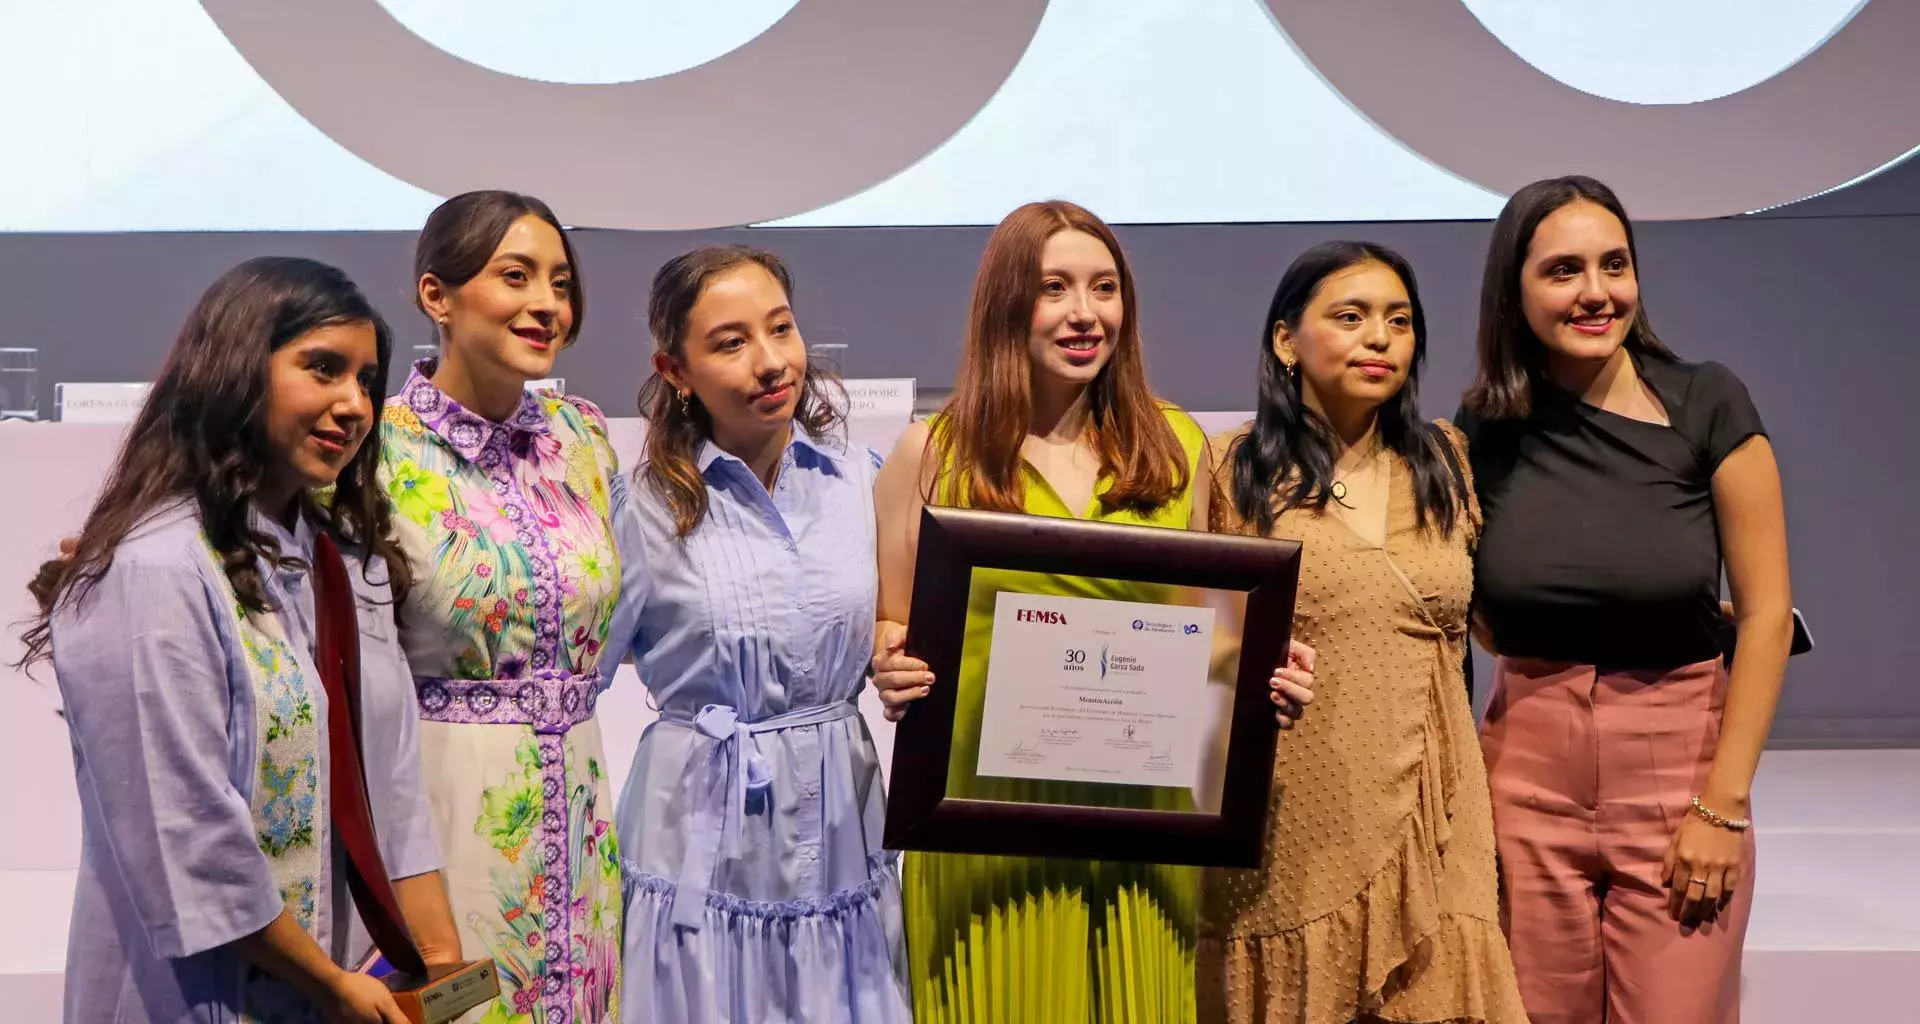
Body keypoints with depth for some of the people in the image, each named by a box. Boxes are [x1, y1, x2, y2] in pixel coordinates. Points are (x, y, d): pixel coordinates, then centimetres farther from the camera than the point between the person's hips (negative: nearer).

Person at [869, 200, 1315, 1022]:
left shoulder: (1178, 447, 8)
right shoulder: (931, 453, 1)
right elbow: (884, 627, 5)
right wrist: (892, 665, -17)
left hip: (1142, 813, 2)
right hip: (985, 815, -2)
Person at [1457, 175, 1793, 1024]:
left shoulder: (1707, 405, -8)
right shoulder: (1485, 433, -1)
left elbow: (1766, 612, -7)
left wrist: (1724, 805, -9)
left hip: (1679, 760, -2)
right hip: (1527, 775, 2)